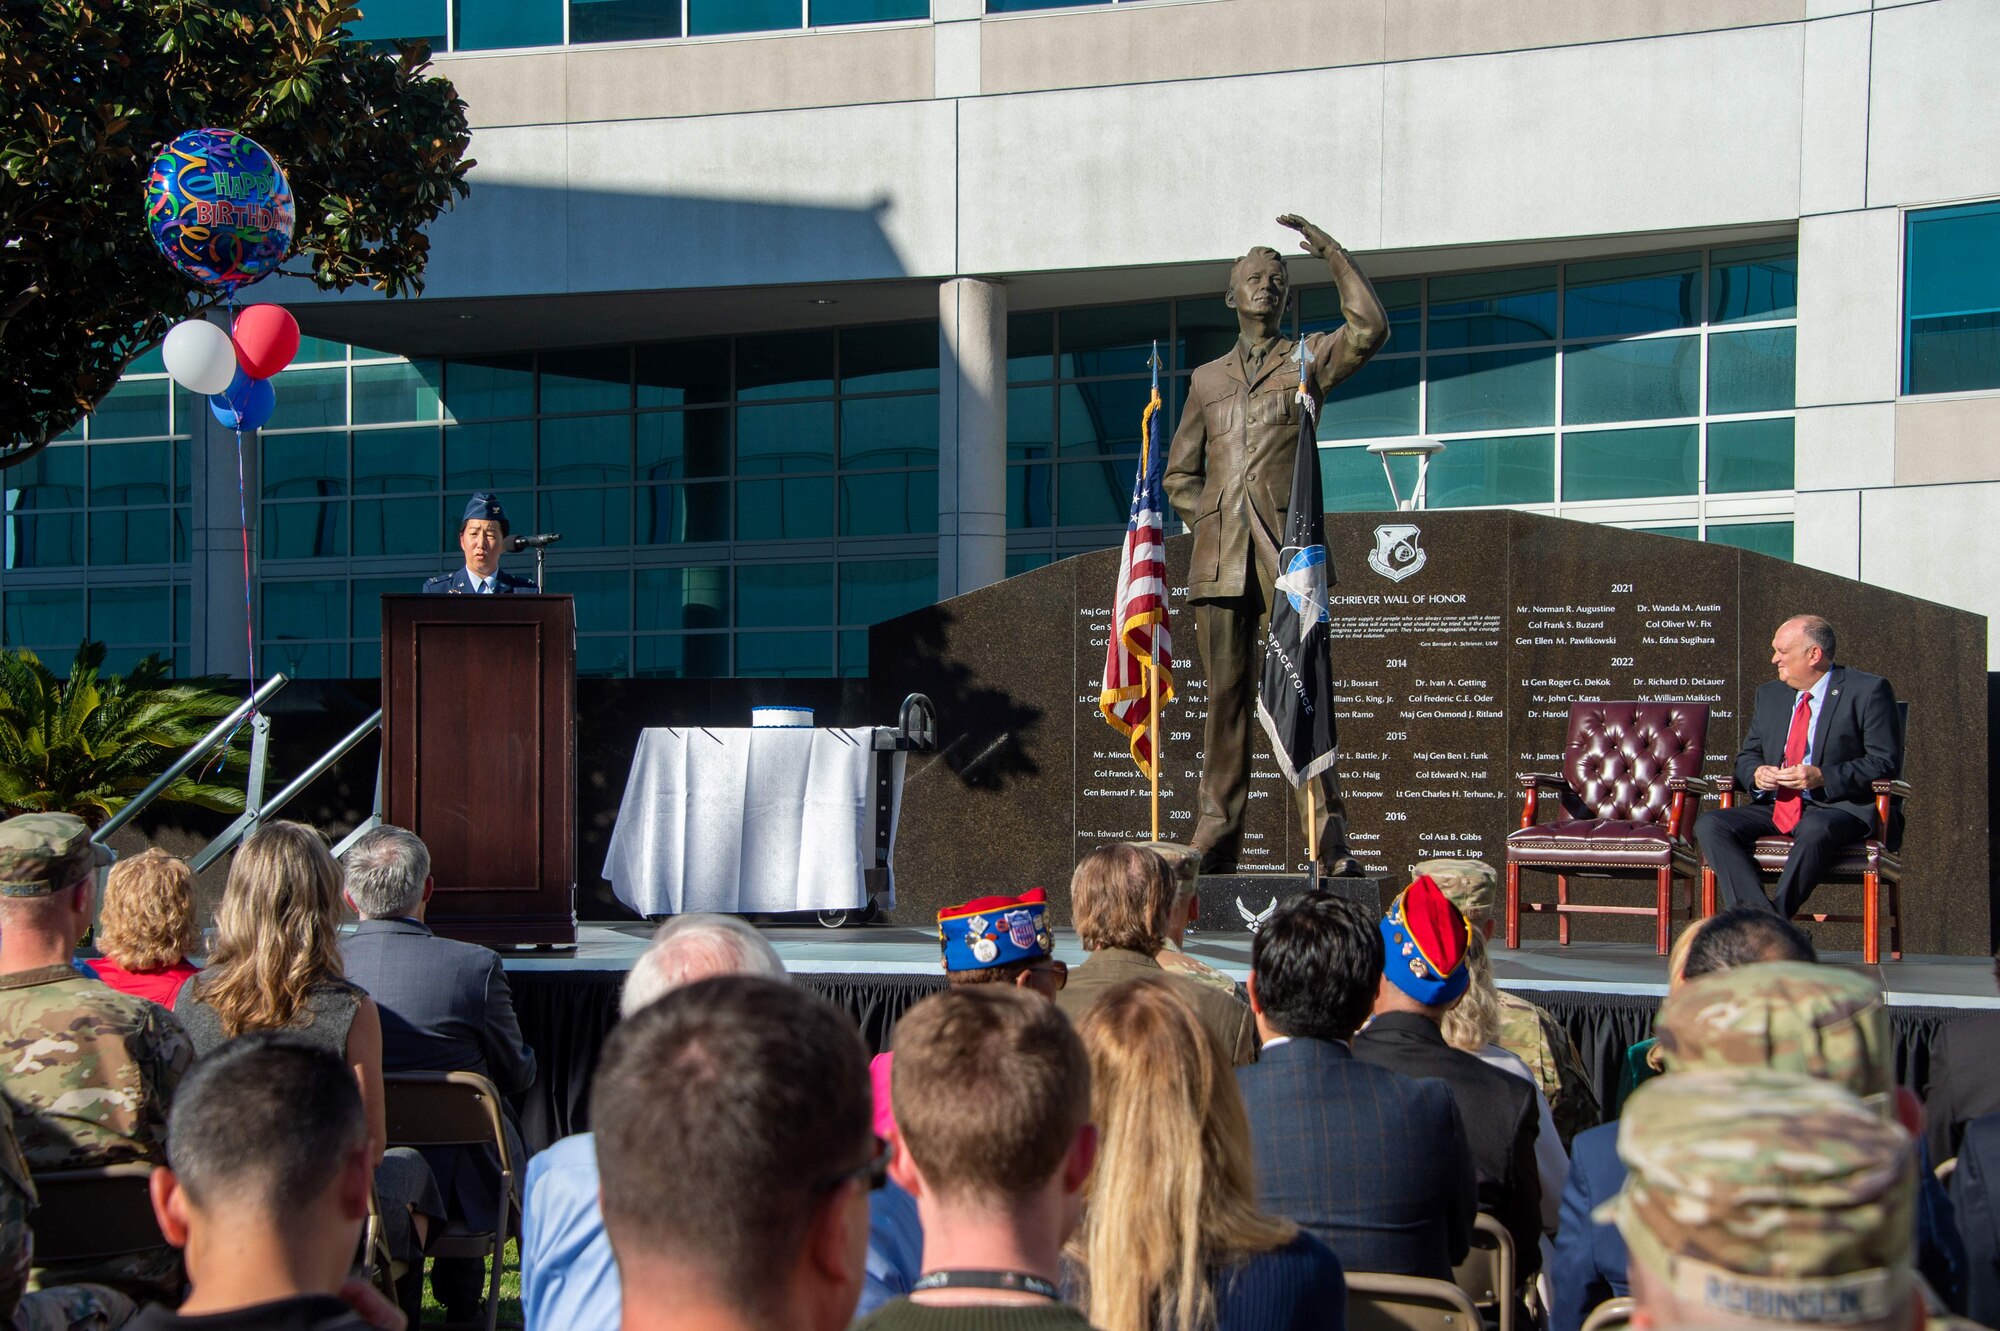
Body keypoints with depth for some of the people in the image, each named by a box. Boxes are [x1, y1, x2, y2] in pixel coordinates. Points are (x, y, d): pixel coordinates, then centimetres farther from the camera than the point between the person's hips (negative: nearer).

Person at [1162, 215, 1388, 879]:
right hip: (1220, 554, 3)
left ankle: (1329, 840, -12)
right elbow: (1180, 471, 24)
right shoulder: (1206, 380, 20)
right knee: (1225, 695, 2)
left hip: (1287, 550, -3)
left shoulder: (1309, 360, 12)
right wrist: (1206, 521, 7)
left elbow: (1370, 328, -7)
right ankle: (1216, 836, 4)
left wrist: (1331, 251, -3)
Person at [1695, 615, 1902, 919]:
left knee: (1814, 830, -41)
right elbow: (1746, 755, 22)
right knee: (1709, 825, -21)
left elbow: (1886, 763, -6)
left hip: (1839, 807, -6)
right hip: (1774, 808, 6)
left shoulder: (1868, 691, -1)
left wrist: (1822, 777, -19)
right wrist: (1756, 774, -4)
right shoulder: (1769, 694, 18)